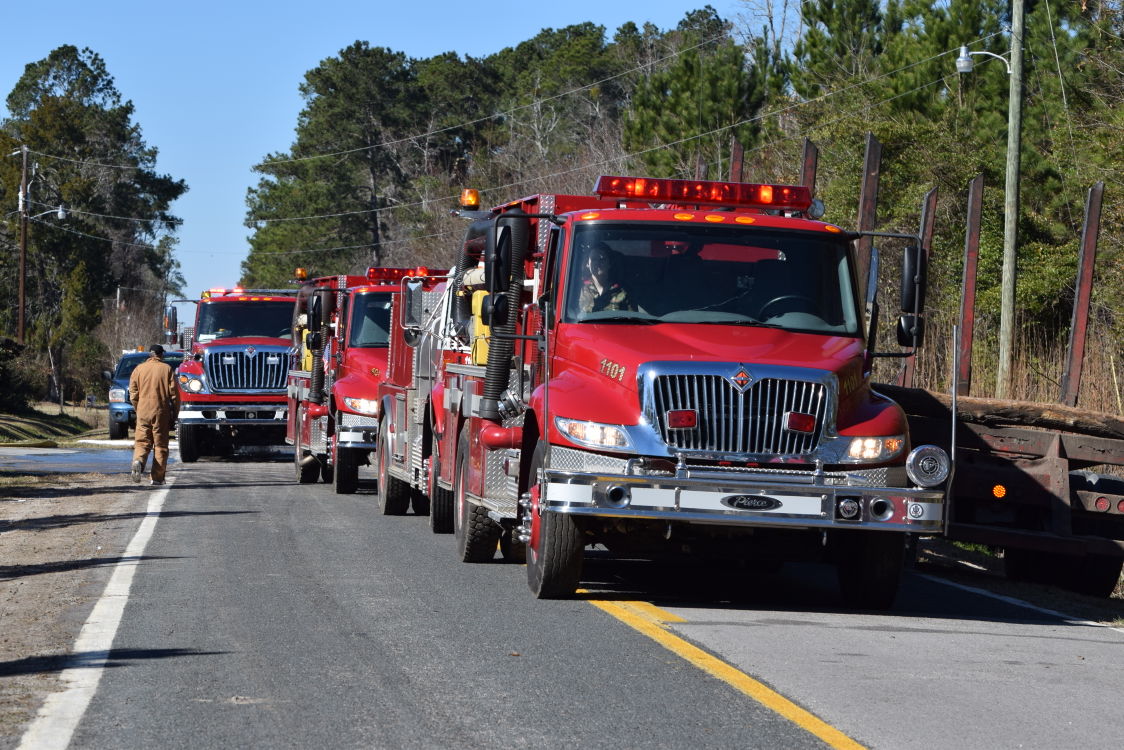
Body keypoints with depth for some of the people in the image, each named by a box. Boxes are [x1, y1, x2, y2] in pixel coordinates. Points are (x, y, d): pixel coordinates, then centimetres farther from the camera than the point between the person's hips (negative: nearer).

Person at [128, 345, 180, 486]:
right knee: (160, 445, 6)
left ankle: (138, 461, -24)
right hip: (161, 412, -1)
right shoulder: (167, 369, -1)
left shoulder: (139, 369, 5)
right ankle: (157, 478, 5)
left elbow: (133, 392, 4)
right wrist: (175, 413, 7)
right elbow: (174, 393, -2)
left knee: (142, 442, 7)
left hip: (143, 412, 1)